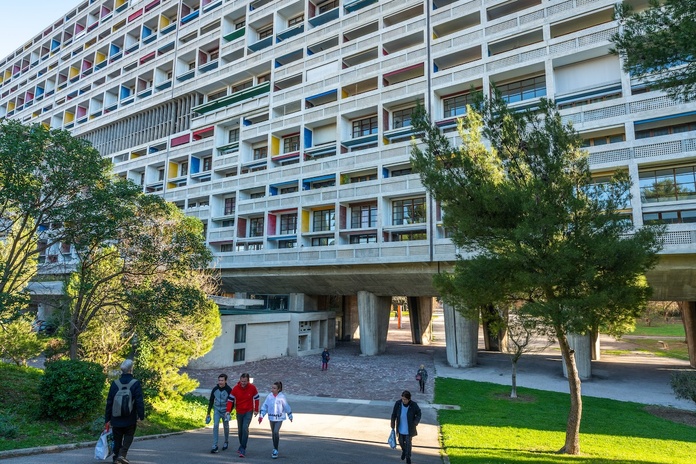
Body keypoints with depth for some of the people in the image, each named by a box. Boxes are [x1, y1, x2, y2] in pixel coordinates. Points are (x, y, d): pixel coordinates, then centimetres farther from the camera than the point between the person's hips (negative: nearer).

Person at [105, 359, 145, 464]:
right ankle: (122, 454, -6)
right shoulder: (136, 383, -11)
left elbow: (109, 403, 3)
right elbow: (139, 402, -13)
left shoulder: (115, 384, -1)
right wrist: (141, 416, -4)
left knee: (117, 440, 17)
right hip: (130, 420, -3)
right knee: (128, 438, 12)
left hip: (116, 419, 3)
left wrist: (107, 419, 11)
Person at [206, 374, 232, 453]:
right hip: (217, 410, 2)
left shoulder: (229, 390, -14)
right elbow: (211, 401, 6)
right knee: (215, 425, -14)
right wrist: (208, 413, 8)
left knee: (226, 427, 10)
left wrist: (228, 412, -23)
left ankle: (226, 442, 34)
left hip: (225, 411, -2)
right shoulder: (215, 389, -5)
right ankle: (215, 445, -11)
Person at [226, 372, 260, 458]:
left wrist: (256, 410, 1)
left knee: (245, 428, -17)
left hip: (248, 412, -2)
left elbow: (256, 398, 0)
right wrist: (228, 411, -21)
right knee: (240, 430, 13)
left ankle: (243, 449, -12)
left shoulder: (252, 388, -13)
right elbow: (230, 399, -10)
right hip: (239, 412, 3)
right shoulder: (235, 388, -12)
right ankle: (242, 445, 35)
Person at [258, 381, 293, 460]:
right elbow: (265, 406, 2)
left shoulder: (282, 397, -12)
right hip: (271, 417, 4)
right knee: (273, 433, 15)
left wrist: (290, 416, 5)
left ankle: (275, 450, -5)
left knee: (276, 432, -17)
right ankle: (275, 449, 32)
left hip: (279, 418, -4)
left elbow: (286, 407, -3)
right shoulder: (269, 396, -3)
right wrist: (261, 415, -6)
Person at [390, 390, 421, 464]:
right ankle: (403, 450, 53)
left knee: (408, 443, 13)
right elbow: (393, 415, -7)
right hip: (400, 428, 2)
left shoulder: (413, 405, -23)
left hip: (409, 429, -2)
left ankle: (408, 456, 40)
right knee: (401, 442, 20)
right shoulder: (398, 403, -20)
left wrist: (415, 422, -18)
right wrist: (393, 426, -2)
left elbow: (418, 414, -4)